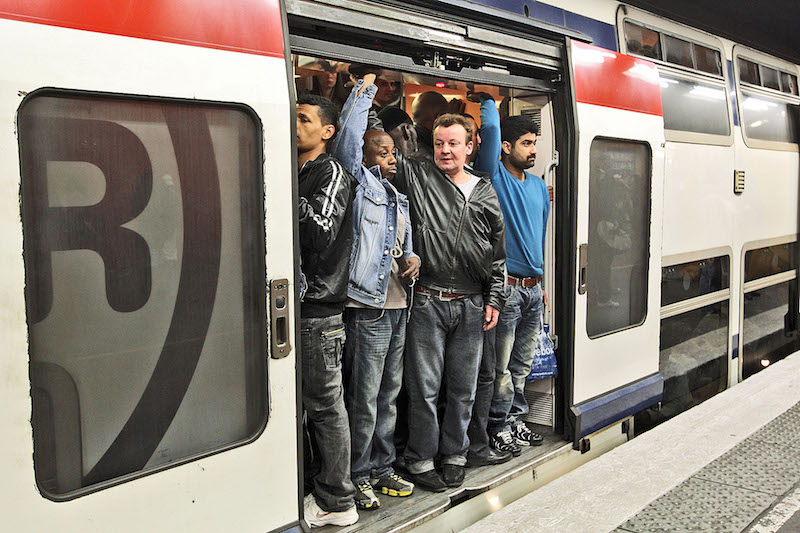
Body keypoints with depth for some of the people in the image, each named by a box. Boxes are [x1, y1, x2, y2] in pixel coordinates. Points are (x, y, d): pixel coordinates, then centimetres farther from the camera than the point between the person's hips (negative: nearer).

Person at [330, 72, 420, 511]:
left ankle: (382, 468, 29)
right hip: (368, 308, -8)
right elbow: (347, 140, -17)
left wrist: (412, 260, 6)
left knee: (388, 396, 16)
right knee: (363, 400, -1)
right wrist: (363, 92, -6)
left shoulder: (398, 198, 21)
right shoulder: (361, 184, -2)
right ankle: (357, 475, 14)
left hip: (398, 307, 8)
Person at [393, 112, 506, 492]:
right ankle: (420, 460, 18)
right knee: (424, 387, 2)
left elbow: (498, 252, 14)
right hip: (427, 303, -3)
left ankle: (454, 454, 28)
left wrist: (493, 300, 8)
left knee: (463, 388, 11)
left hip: (471, 305, 3)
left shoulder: (485, 193, 11)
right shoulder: (416, 175, 3)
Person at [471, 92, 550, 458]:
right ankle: (498, 428, 12)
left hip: (533, 287, 7)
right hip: (505, 286, -7)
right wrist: (487, 101, -2)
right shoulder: (494, 176, -5)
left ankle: (515, 418, 28)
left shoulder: (539, 186, 16)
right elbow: (490, 128, -19)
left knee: (522, 363, 15)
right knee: (501, 365, 0)